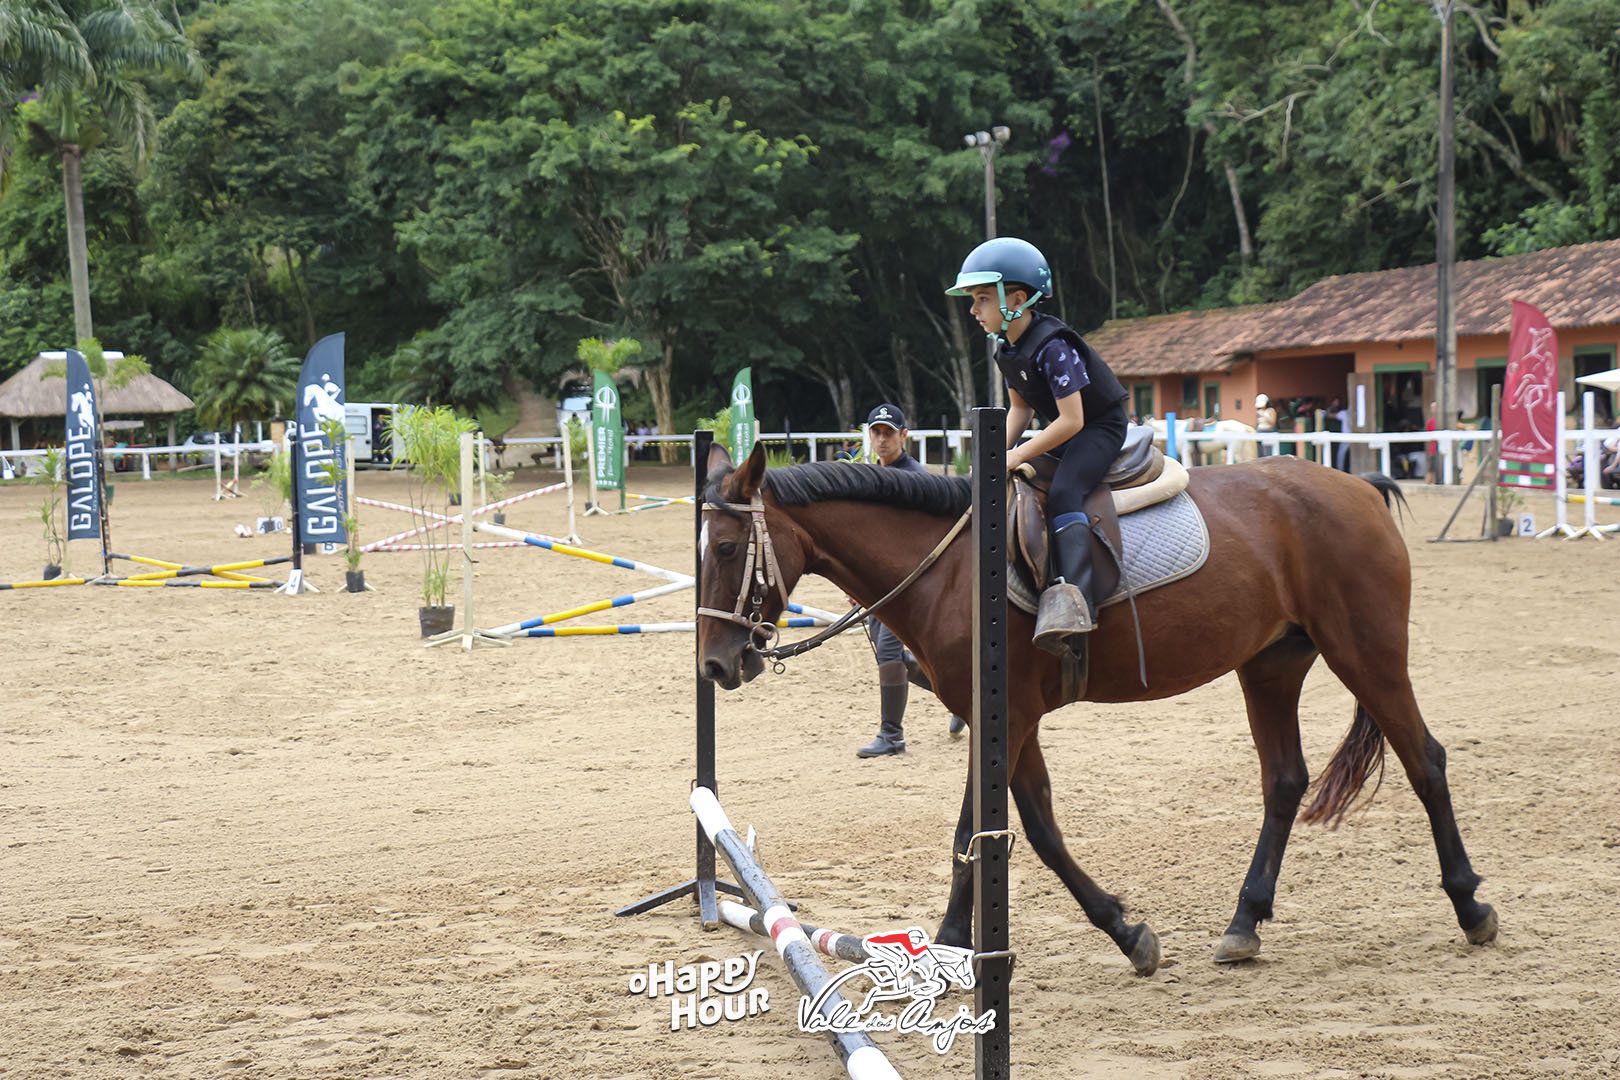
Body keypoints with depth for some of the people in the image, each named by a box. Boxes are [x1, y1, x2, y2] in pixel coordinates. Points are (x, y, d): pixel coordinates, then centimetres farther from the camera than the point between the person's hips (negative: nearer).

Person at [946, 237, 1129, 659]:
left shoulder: (1052, 347, -27)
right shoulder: (1004, 347, 1)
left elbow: (1071, 420, -30)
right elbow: (1020, 405, 12)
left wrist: (1018, 455, -29)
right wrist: (1003, 450, -5)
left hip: (1099, 427, -10)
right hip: (1058, 427, 10)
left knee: (1063, 493, -33)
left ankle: (1073, 598, -48)